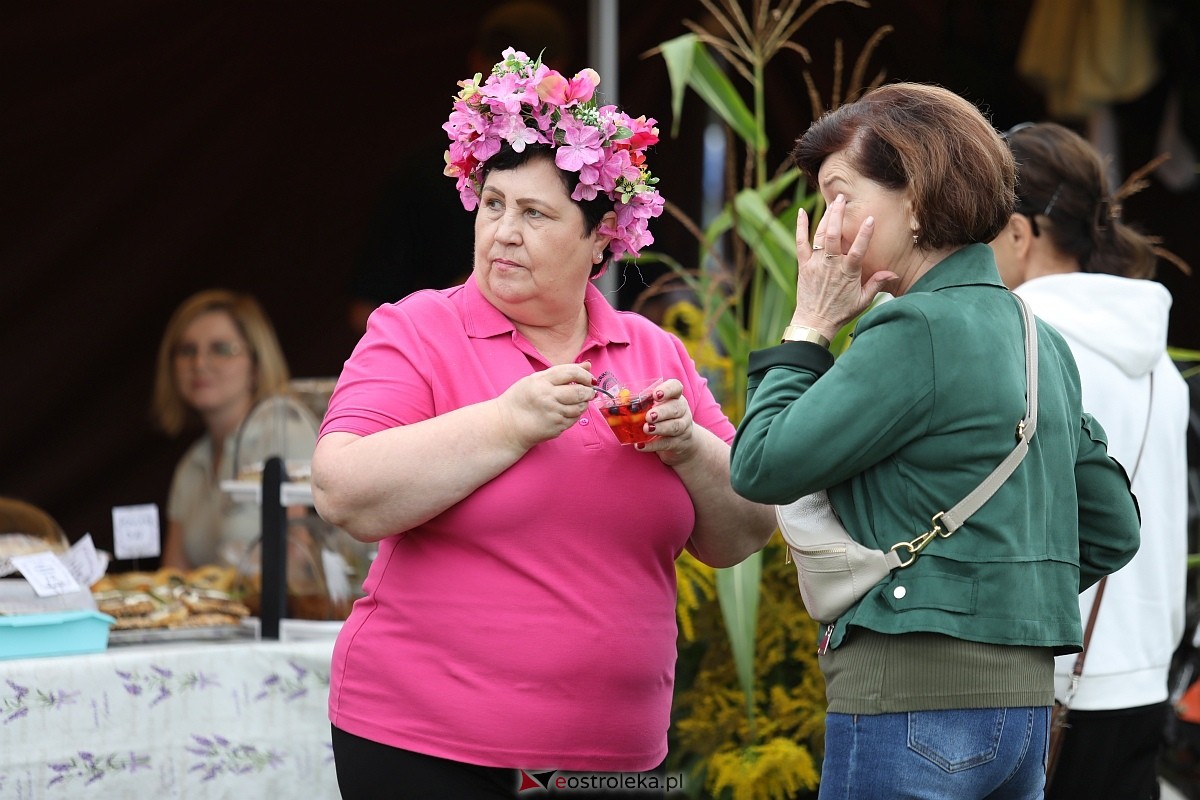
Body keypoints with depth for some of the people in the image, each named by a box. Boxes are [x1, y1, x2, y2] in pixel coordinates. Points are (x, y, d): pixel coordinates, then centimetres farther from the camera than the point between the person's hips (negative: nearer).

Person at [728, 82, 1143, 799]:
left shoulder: (917, 330, -12)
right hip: (1026, 693, 9)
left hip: (913, 695, -9)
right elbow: (1112, 531, 19)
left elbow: (764, 469, -11)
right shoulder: (1039, 338, 15)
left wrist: (808, 329, -1)